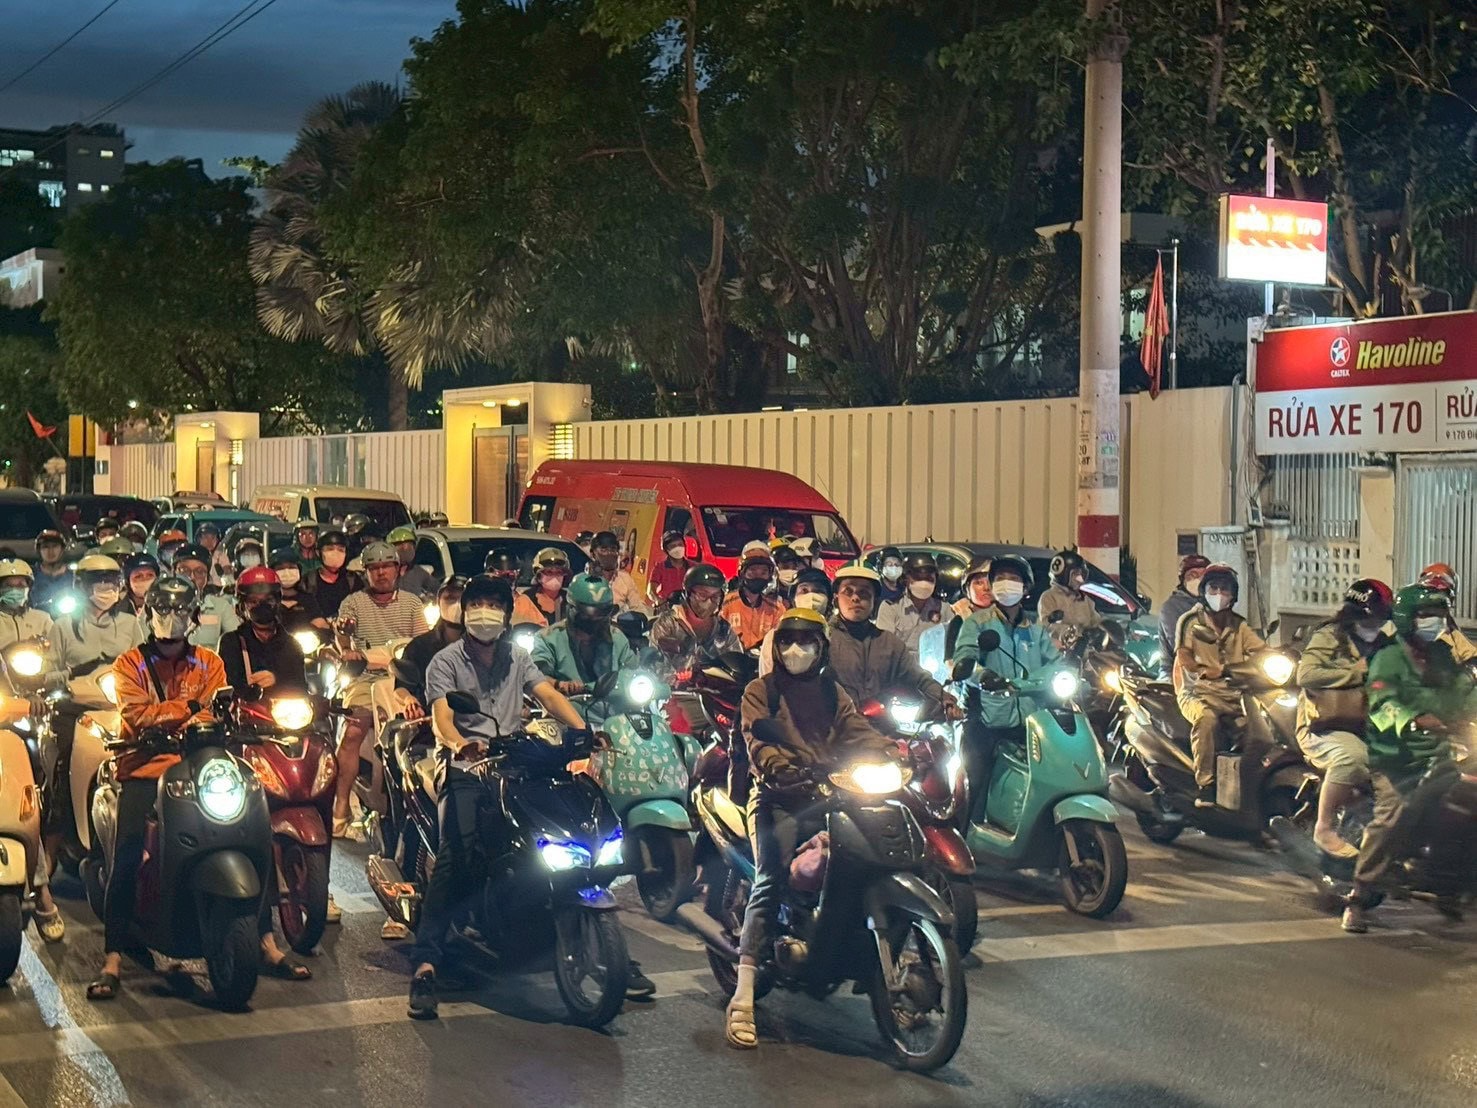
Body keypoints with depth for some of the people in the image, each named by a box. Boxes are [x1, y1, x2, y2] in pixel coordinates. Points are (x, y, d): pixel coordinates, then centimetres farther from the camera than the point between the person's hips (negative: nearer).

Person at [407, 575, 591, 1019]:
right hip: (464, 766, -5)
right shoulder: (446, 661, 8)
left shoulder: (518, 659, 22)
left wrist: (582, 729, -15)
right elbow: (441, 713, -9)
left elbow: (548, 694, 6)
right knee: (456, 854, -24)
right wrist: (458, 743, -33)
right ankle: (426, 961, -30)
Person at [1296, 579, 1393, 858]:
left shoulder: (1382, 644, 21)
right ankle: (1325, 829, -25)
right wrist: (1356, 672, -12)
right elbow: (1306, 675, -19)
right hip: (1324, 729, -7)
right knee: (1352, 756, -37)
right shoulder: (1328, 637, -3)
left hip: (1365, 728, 7)